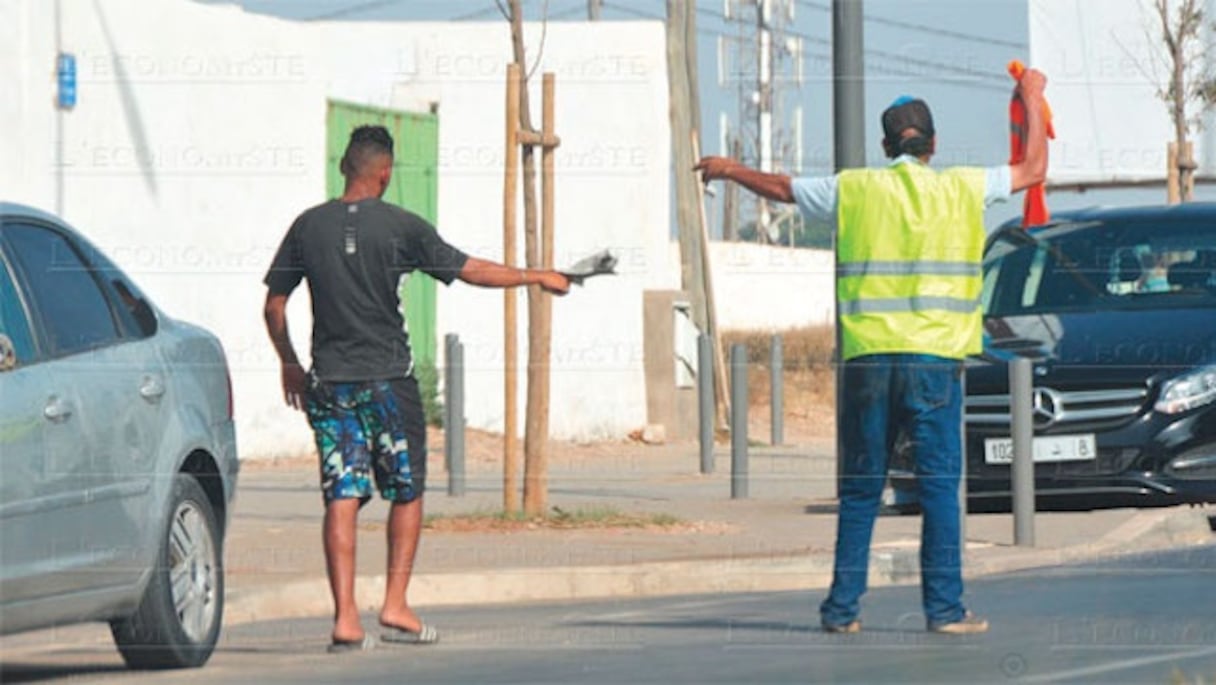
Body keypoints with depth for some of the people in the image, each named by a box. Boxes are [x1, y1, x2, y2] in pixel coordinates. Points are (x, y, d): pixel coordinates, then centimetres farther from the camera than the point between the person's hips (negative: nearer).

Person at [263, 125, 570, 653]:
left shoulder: (309, 227, 3)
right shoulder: (400, 227, -6)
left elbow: (274, 305, 7)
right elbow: (471, 271, 1)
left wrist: (290, 364, 21)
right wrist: (536, 277, 14)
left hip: (330, 384, 2)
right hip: (389, 381, -2)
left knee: (341, 499, -1)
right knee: (407, 492, 12)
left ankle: (345, 618, -8)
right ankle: (395, 606, 6)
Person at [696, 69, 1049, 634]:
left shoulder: (854, 190, 6)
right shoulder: (962, 190, 4)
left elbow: (780, 187, 20)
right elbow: (1032, 171, 17)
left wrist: (731, 170, 39)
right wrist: (1033, 100, 30)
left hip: (868, 359, 1)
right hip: (935, 358, -1)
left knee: (860, 491, 7)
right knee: (939, 487, -1)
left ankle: (843, 608, 8)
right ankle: (945, 607, -4)